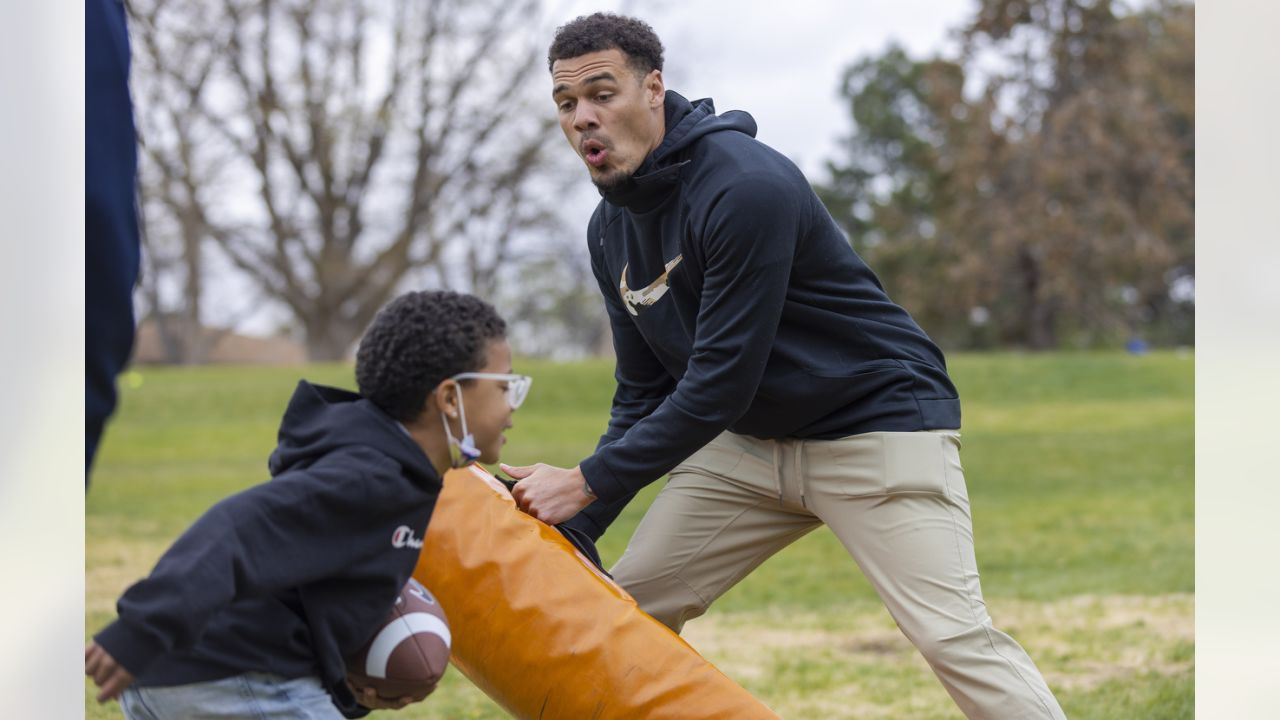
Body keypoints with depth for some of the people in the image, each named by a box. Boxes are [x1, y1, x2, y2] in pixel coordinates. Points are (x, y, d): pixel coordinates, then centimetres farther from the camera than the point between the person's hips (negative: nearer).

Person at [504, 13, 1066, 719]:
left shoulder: (747, 186, -25)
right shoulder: (610, 229, 3)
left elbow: (719, 384, -26)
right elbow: (643, 394, 8)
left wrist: (589, 482, -21)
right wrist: (572, 527, -1)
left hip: (880, 423, -8)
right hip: (749, 440, 8)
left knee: (954, 637, -20)